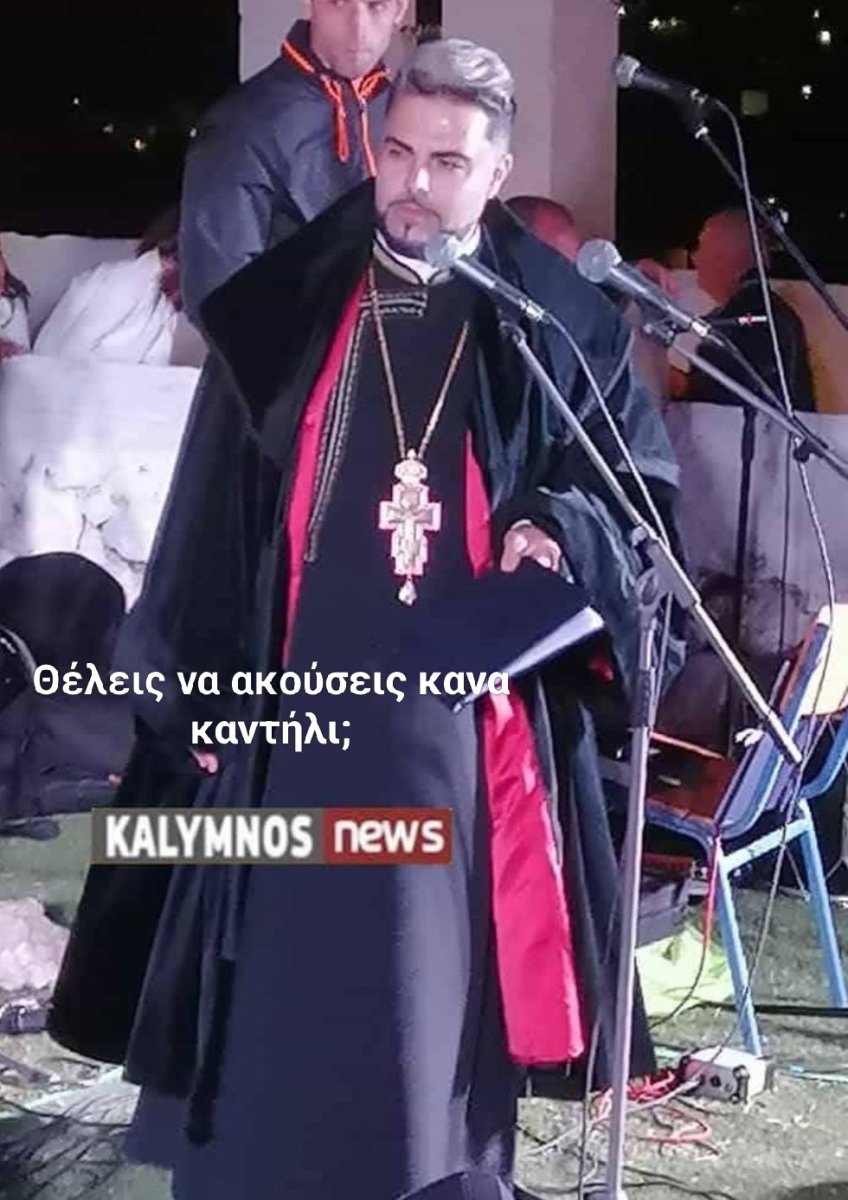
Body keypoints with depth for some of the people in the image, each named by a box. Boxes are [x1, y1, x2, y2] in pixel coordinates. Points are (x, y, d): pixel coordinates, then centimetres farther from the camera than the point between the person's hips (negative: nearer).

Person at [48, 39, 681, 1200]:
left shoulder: (557, 324, 3)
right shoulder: (290, 310, 4)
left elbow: (640, 475, 11)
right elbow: (215, 510, 5)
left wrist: (558, 528, -10)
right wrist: (205, 687, 1)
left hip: (468, 714, 0)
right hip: (297, 705, 1)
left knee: (440, 979, 7)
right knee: (276, 972, 7)